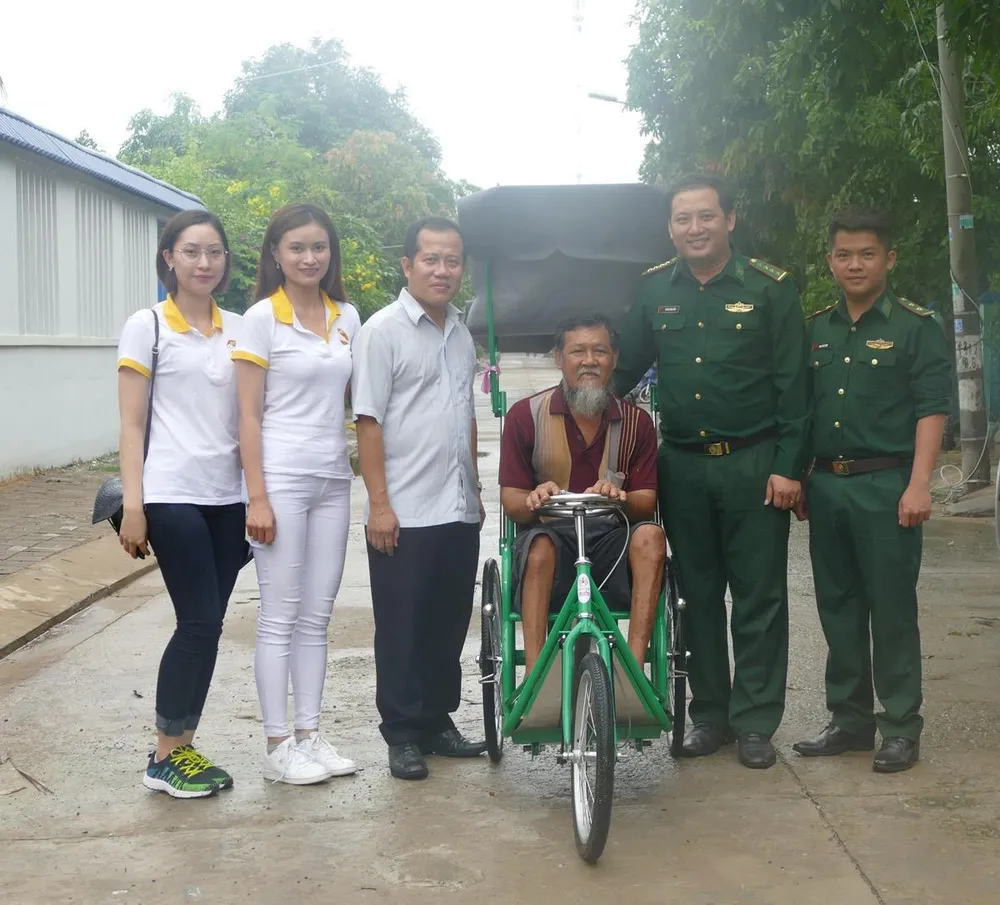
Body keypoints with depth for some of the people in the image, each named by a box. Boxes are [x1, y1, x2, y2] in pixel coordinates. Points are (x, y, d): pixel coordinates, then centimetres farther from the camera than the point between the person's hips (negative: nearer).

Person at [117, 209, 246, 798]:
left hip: (228, 498, 5)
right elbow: (132, 425, -4)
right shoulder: (147, 327, -2)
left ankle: (184, 746, 16)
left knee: (207, 626, 6)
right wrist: (133, 506, -10)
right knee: (200, 623, -7)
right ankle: (165, 759, 6)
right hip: (174, 497, -5)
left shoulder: (239, 329, 11)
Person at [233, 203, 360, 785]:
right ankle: (278, 744, 8)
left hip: (333, 479, 5)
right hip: (281, 479, -5)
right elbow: (250, 414, -8)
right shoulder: (262, 318, -5)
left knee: (317, 617, 10)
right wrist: (258, 498, -12)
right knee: (281, 617, -1)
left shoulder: (347, 317, 9)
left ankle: (311, 733, 19)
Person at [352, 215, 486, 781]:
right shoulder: (384, 330, -6)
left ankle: (439, 720, 25)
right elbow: (369, 421, -10)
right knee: (403, 629, 2)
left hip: (458, 511, 6)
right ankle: (404, 735, 11)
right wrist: (379, 503, -15)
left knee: (449, 624, 13)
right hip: (405, 513, -6)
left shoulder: (461, 334, 14)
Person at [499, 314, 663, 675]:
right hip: (551, 533, -2)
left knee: (649, 536, -30)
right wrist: (534, 500, -26)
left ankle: (634, 669, -31)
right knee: (540, 548, -35)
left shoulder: (636, 422, 5)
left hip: (612, 540, 2)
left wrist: (621, 498, -25)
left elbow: (646, 504, 0)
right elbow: (511, 501, 0)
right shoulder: (525, 415, 0)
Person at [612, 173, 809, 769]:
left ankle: (756, 722, 13)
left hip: (754, 464, -3)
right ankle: (709, 714, 22)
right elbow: (624, 370, 14)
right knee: (697, 593, 10)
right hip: (683, 467, 3)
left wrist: (789, 467, -10)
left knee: (759, 597, 2)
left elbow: (793, 384, -5)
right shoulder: (653, 291, 6)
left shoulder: (770, 288, -4)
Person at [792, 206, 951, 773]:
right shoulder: (817, 328, 13)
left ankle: (901, 727, 8)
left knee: (892, 610, -1)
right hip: (826, 485, 5)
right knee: (838, 608, 11)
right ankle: (849, 720, 21)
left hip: (885, 483, -5)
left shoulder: (916, 326, -2)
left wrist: (918, 485, -17)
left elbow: (932, 408, -8)